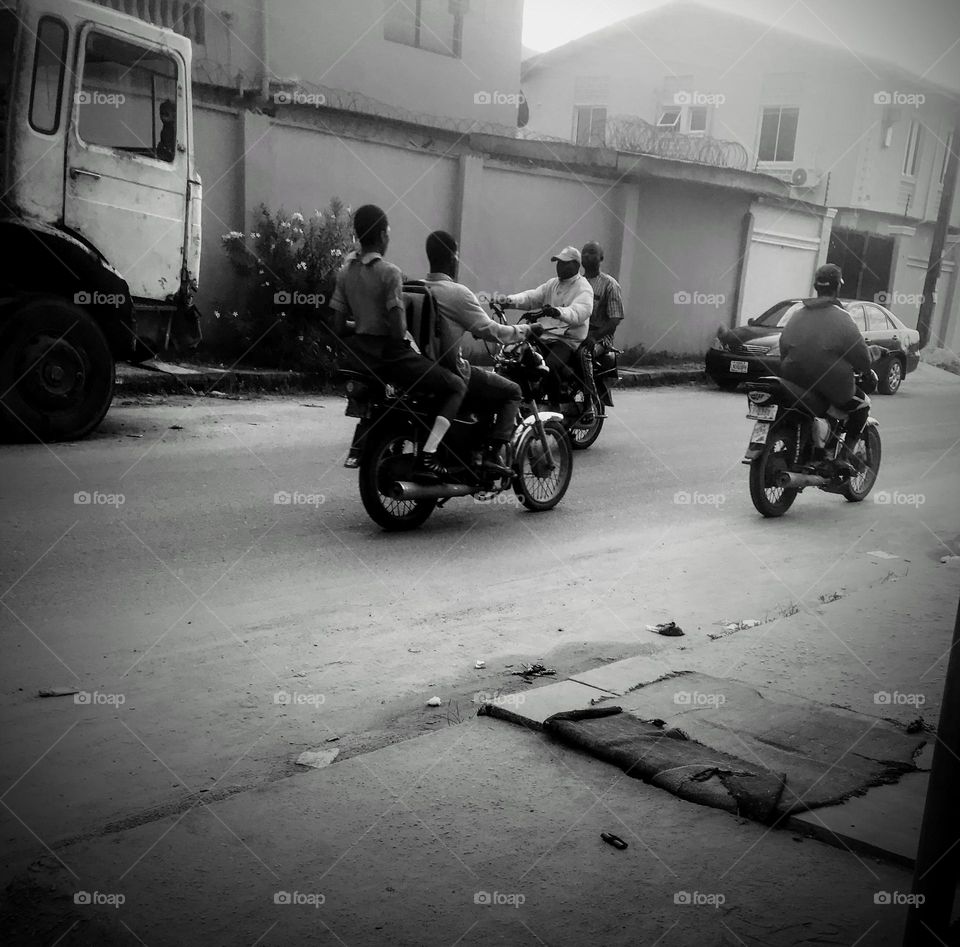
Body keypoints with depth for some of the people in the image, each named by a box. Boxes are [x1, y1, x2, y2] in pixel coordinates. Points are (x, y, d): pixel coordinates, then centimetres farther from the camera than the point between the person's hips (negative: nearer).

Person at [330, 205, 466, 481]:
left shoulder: (346, 270, 6)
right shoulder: (389, 272, -13)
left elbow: (337, 326, 6)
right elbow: (398, 330, -18)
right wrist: (409, 341, 2)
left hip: (360, 353, 8)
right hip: (390, 353, -8)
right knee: (456, 386, 0)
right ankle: (426, 457, -13)